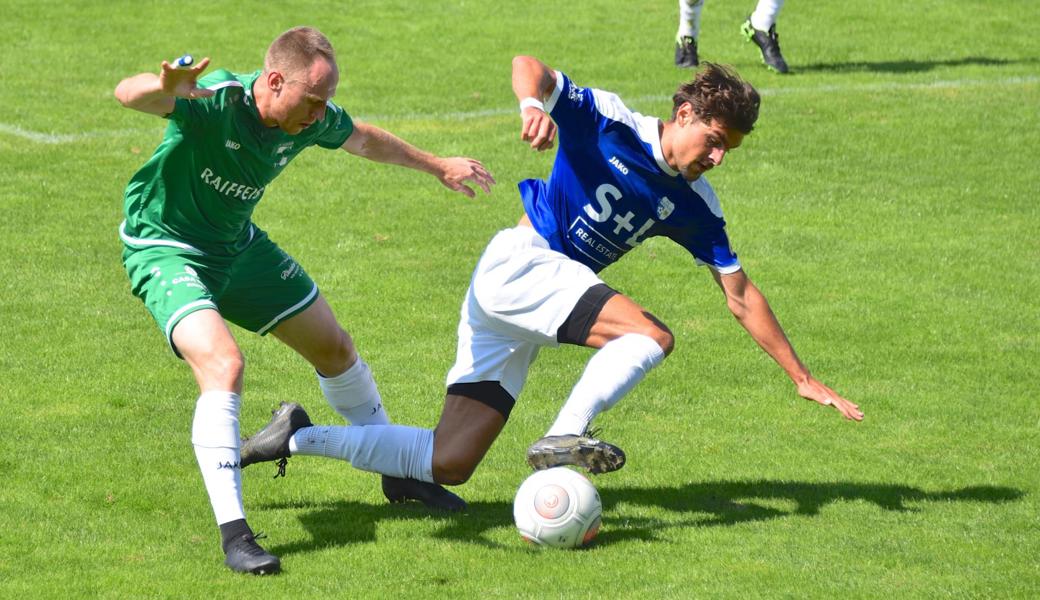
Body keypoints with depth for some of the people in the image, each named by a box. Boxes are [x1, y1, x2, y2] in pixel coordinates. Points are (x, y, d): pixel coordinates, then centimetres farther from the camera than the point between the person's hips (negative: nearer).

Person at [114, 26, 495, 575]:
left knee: (334, 348, 15)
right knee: (222, 363, -29)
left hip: (239, 246, 8)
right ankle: (232, 533, -25)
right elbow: (127, 94, -49)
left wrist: (436, 165, 24)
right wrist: (167, 88, -73)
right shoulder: (216, 99, -32)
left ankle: (400, 474, 37)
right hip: (164, 248, -7)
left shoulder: (315, 119, -12)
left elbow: (363, 139, 12)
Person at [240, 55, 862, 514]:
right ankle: (564, 437, -27)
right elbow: (529, 65, -15)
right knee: (652, 334, -25)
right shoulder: (611, 122, -8)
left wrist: (804, 378, 9)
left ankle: (299, 437, 10)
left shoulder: (694, 205, 8)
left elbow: (741, 295, 11)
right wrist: (534, 102, -39)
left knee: (449, 466, -1)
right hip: (518, 263, -7)